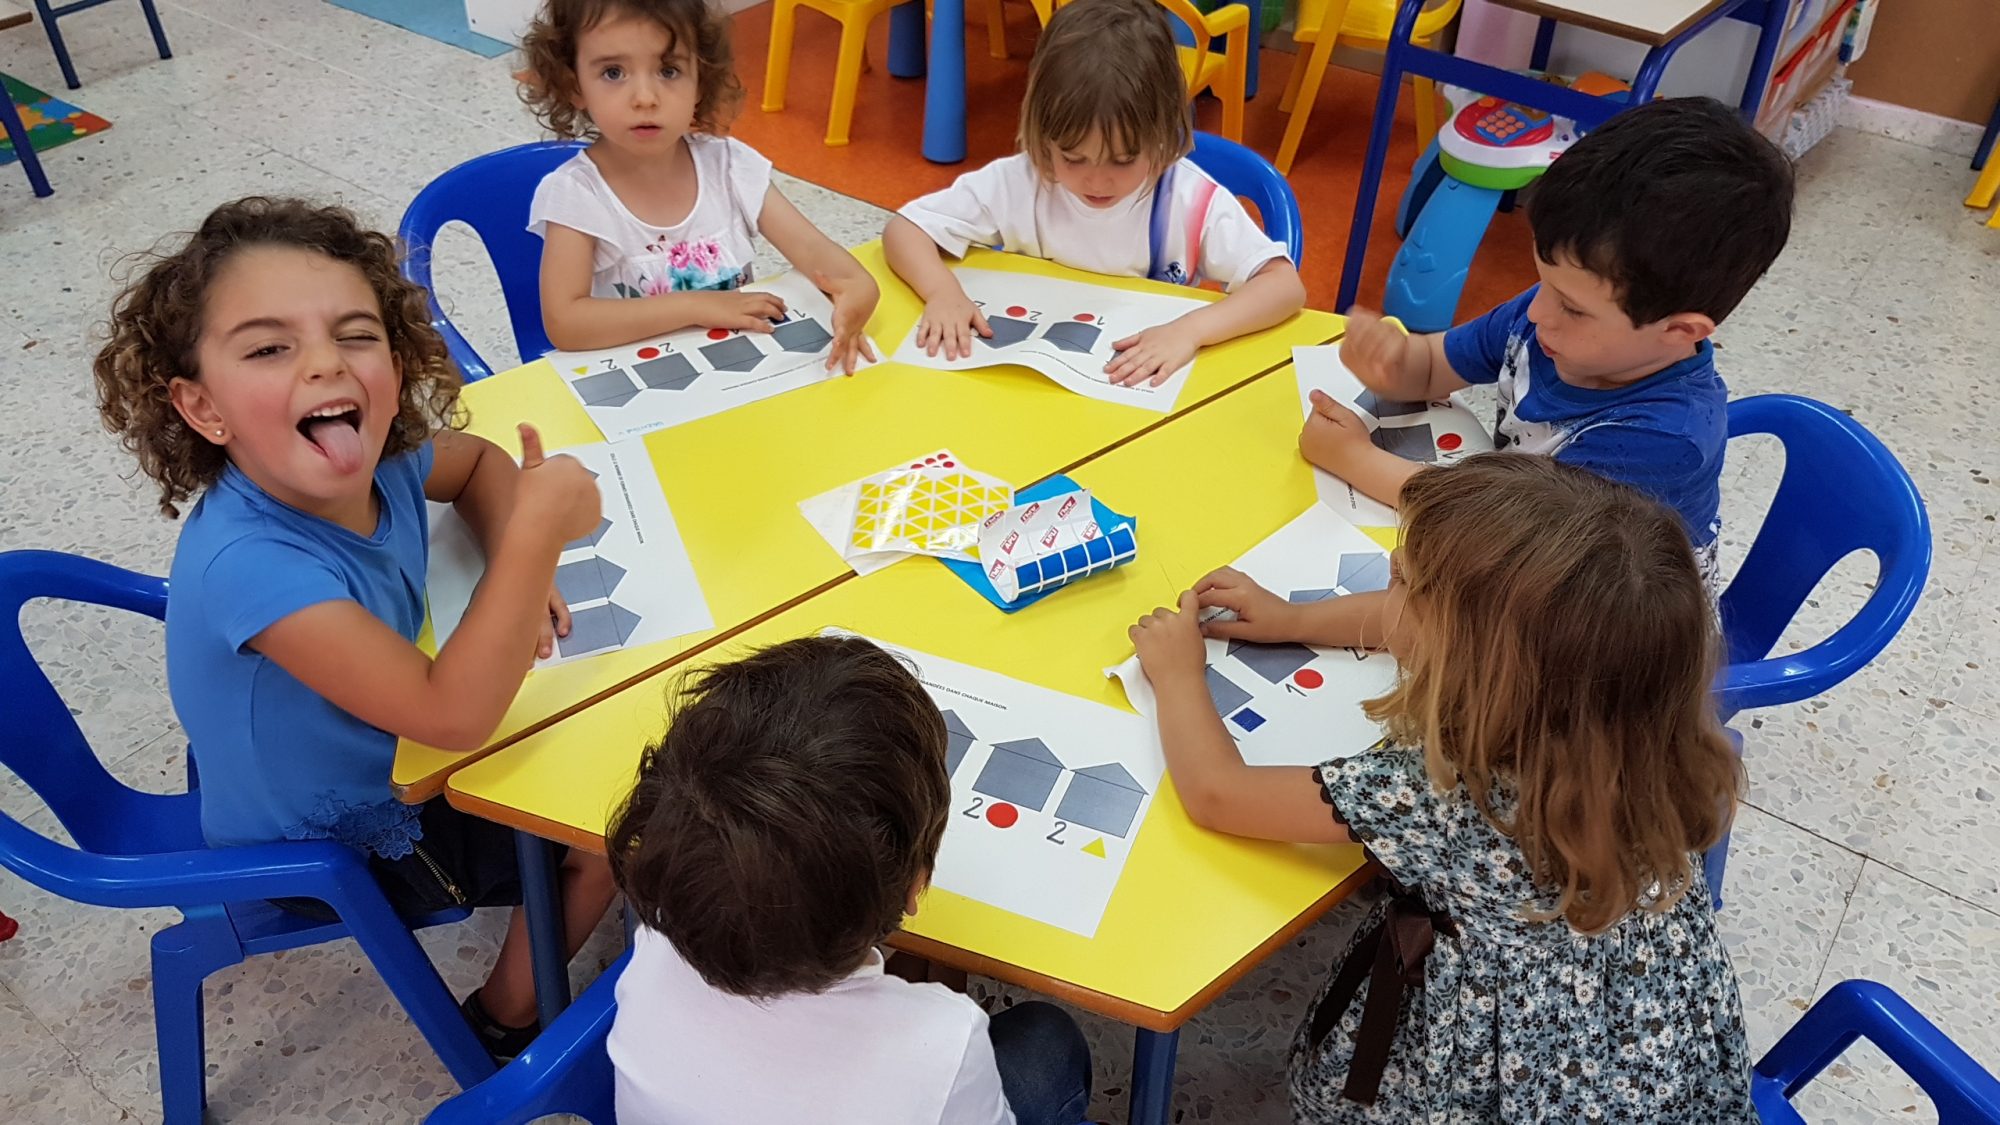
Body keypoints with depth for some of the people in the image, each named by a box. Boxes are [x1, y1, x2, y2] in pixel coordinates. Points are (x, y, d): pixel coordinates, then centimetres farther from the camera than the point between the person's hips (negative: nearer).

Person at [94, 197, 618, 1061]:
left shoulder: (380, 461, -19)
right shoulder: (248, 563, -41)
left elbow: (480, 463, 5)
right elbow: (454, 713, -43)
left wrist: (517, 570, -14)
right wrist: (537, 531, -46)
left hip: (383, 750, 7)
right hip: (330, 846, -7)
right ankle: (510, 1017, 23)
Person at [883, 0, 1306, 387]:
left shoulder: (1193, 202, -14)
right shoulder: (1017, 182, -10)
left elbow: (1286, 286, -18)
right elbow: (904, 228, -5)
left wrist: (1190, 330, -32)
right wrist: (944, 291, -24)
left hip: (1142, 390, 0)